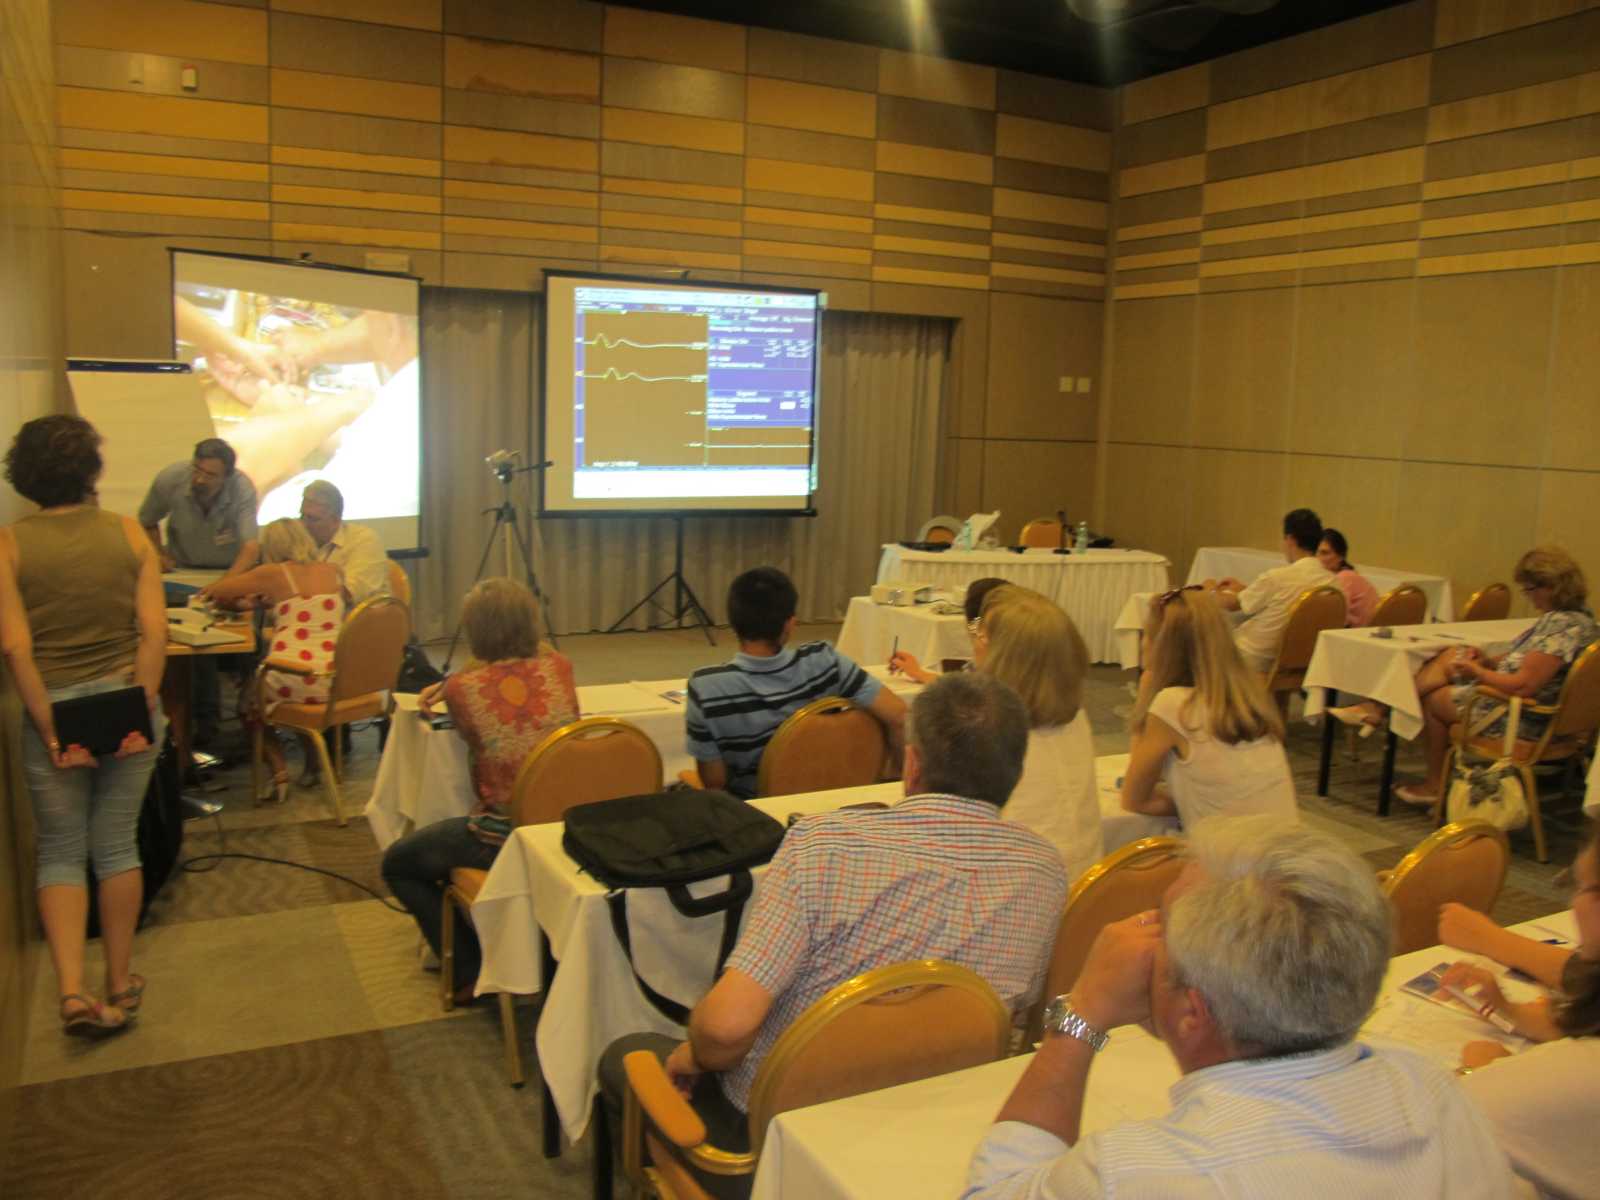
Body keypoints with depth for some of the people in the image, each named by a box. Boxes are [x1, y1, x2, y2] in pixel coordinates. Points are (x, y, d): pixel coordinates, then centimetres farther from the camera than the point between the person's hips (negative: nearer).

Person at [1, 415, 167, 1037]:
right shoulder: (128, 533, -2)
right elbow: (154, 630, -9)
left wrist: (50, 730, -10)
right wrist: (141, 709, -8)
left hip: (53, 710, -1)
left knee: (60, 853, 12)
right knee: (117, 846, 13)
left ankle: (72, 991, 1)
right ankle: (120, 986, 23)